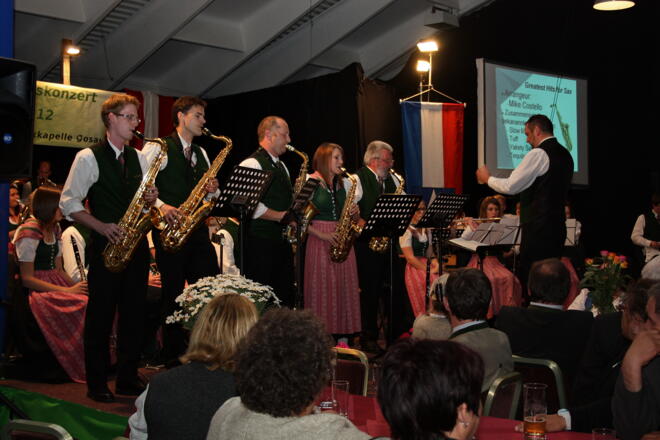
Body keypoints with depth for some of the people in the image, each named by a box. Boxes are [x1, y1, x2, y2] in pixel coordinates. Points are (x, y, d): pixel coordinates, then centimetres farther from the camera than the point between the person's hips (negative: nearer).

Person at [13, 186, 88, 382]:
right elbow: (27, 279, -15)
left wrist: (76, 285, -3)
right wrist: (67, 291, -21)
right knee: (83, 305, -30)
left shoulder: (55, 230, 14)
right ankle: (81, 367, -21)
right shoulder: (29, 233, -12)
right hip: (37, 291, -8)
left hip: (55, 284, 8)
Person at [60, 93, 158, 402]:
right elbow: (68, 203, -8)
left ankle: (128, 379, 19)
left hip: (136, 243, 6)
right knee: (101, 315, 0)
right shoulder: (89, 157, -5)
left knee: (134, 313, 8)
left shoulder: (138, 158, 14)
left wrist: (151, 199, -2)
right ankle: (97, 383, 11)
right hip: (106, 246, -5)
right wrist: (101, 226, -17)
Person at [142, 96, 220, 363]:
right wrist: (160, 206, -23)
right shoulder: (158, 147, -3)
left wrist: (213, 191, 2)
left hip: (197, 229, 6)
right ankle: (173, 356, 11)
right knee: (173, 294, 0)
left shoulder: (201, 153, 20)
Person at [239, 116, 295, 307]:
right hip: (260, 242, -9)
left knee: (285, 295, 10)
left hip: (282, 240, 9)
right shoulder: (252, 164, -9)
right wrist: (281, 216, -16)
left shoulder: (281, 166, 20)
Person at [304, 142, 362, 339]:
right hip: (319, 241, -5)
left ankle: (343, 335, 10)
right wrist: (322, 234, -16)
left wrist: (355, 212, -3)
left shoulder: (345, 184, 15)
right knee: (322, 288, -5)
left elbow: (352, 217, 20)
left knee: (345, 286, 3)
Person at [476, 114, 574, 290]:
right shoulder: (565, 154, 15)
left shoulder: (538, 154, -12)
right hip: (558, 227, 9)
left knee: (529, 277, -5)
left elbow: (510, 186, -12)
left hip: (538, 229, -9)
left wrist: (487, 178, 4)